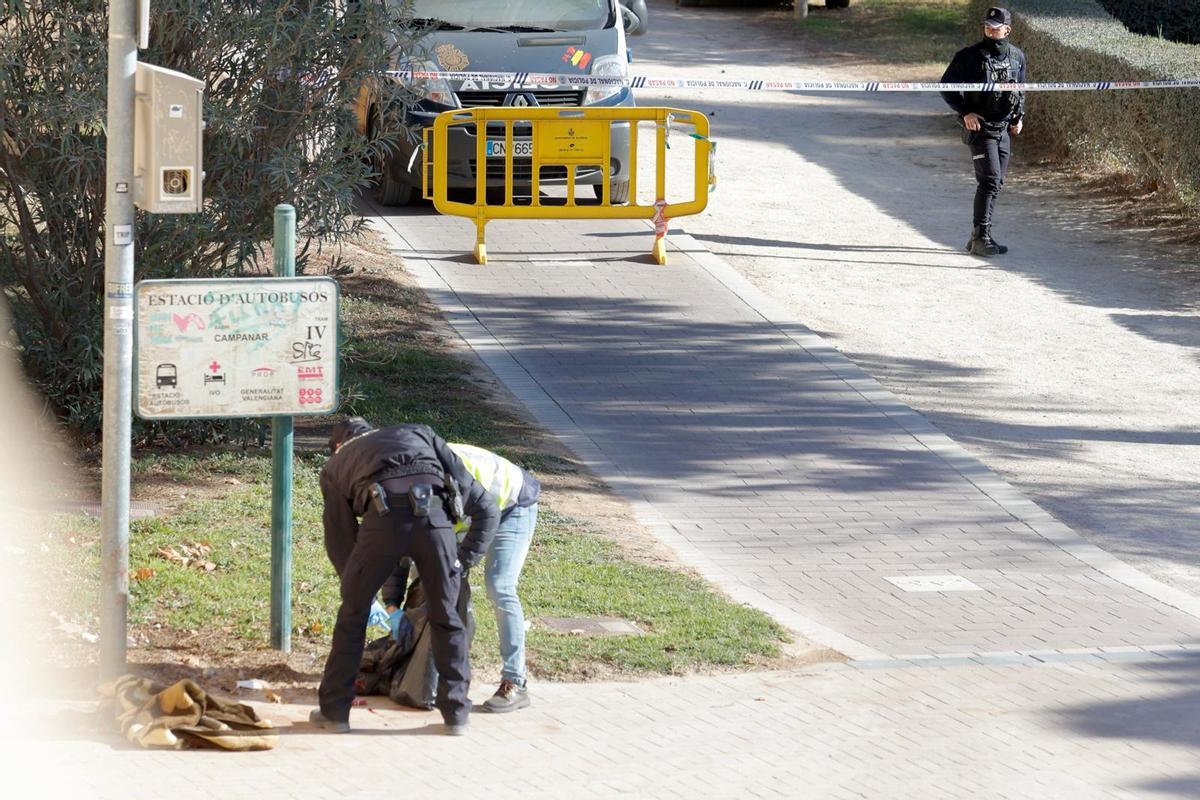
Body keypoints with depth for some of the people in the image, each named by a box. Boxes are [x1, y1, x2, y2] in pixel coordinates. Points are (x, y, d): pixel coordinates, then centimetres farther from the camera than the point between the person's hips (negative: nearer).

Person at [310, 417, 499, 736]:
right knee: (446, 618, 20)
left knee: (352, 614, 20)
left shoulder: (336, 466, 34)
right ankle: (456, 714, 24)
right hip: (433, 515, 1)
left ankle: (334, 711, 26)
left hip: (383, 519, -1)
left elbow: (339, 540, 31)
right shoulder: (420, 434, 36)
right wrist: (464, 562, 31)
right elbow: (484, 507, 28)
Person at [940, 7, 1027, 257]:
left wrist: (1019, 116, 10)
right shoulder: (970, 56, -10)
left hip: (1004, 130, 6)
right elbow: (947, 87, -6)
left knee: (995, 183, 10)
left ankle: (979, 236, 19)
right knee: (990, 181, -16)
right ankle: (981, 238, -15)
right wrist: (965, 112, -17)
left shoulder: (1017, 57, 6)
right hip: (980, 127, -6)